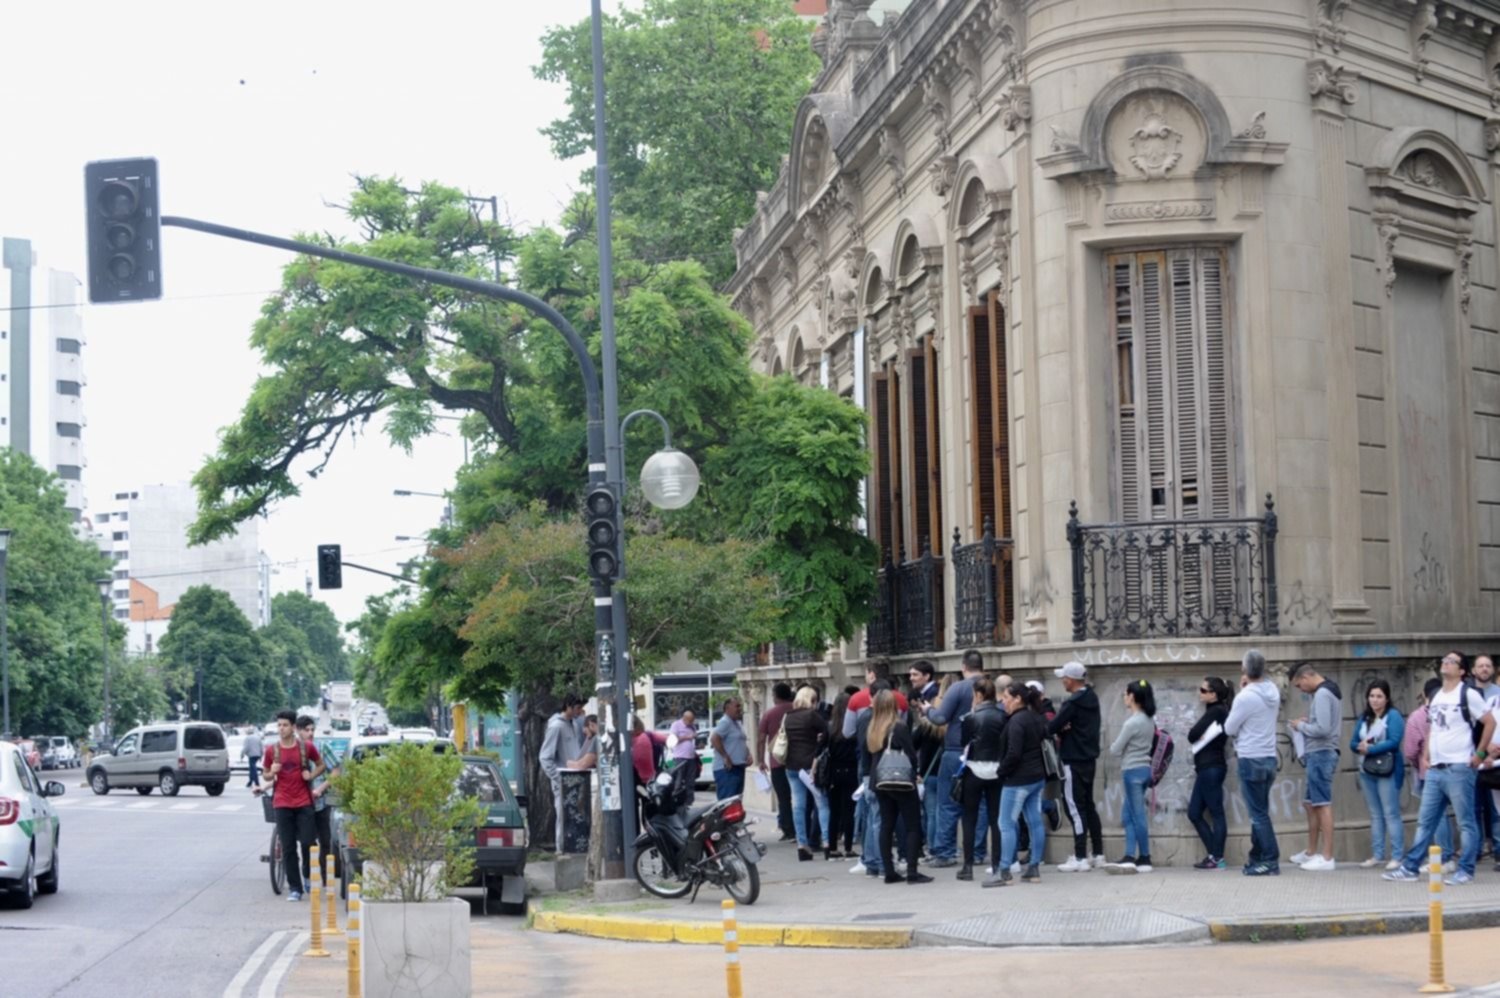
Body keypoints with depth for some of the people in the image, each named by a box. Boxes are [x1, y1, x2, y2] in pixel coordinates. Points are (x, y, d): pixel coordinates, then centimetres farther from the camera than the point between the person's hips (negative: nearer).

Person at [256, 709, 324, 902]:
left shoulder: (306, 748, -2)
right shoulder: (271, 750, 0)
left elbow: (320, 765, 14)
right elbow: (267, 777, 11)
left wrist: (312, 775, -6)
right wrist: (272, 773, -12)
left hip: (304, 803, -1)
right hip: (282, 804, 1)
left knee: (308, 843, -3)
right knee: (288, 848, 1)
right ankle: (294, 888, 6)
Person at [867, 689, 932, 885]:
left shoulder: (871, 731, 4)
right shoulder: (899, 729, -13)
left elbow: (869, 756, 9)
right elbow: (911, 756, -10)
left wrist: (875, 776, 14)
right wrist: (913, 775, 4)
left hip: (880, 782, 6)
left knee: (886, 826, 9)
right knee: (913, 826, 0)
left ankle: (889, 872, 8)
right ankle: (912, 872, -6)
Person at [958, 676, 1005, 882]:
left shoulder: (971, 718, -12)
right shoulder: (1004, 717, -3)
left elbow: (963, 741, 1)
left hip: (974, 771, -3)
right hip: (996, 771, 3)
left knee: (970, 819, 7)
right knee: (995, 819, 8)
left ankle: (968, 866, 4)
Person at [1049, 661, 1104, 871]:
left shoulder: (1073, 703, -19)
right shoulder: (1092, 698, 9)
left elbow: (1051, 728, -19)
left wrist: (1060, 730, 2)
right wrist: (1063, 730, -6)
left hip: (1074, 761, -9)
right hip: (1089, 758, 9)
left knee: (1075, 807, -5)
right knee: (1088, 805, 15)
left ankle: (1080, 858, -6)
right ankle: (1098, 854, 18)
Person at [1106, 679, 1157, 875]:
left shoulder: (1132, 723, -17)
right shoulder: (1149, 721, 9)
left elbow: (1115, 750, -11)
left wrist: (1112, 745, 9)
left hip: (1133, 771, -9)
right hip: (1144, 769, 9)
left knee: (1138, 816, -1)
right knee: (1127, 815, 10)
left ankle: (1145, 859, 5)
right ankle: (1130, 857, 5)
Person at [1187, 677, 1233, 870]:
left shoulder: (1216, 711, -10)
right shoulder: (1213, 712, 18)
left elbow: (1193, 735, -14)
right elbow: (1194, 736, 15)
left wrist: (1193, 733, 4)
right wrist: (1197, 740, -3)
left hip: (1211, 768, -10)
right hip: (1205, 768, 10)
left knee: (1216, 813, -6)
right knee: (1194, 813, 10)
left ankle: (1217, 859, -4)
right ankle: (1214, 855, 13)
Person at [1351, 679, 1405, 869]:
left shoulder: (1393, 716, -5)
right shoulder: (1364, 718, 15)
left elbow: (1394, 742, -17)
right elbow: (1353, 742, 12)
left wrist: (1370, 749, -15)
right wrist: (1360, 747, -11)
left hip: (1387, 770, -7)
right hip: (1367, 771, 7)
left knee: (1391, 814, -7)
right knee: (1375, 815, 10)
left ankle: (1397, 856, -7)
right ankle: (1377, 855, 15)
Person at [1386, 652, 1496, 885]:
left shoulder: (1468, 694, -7)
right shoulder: (1435, 697, 15)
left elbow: (1490, 722, -8)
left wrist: (1480, 754, -10)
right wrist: (1427, 756, 14)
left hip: (1459, 769, -8)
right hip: (1435, 769, 8)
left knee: (1465, 823, -1)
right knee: (1425, 821, 9)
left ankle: (1465, 871, 3)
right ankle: (1410, 867, 12)